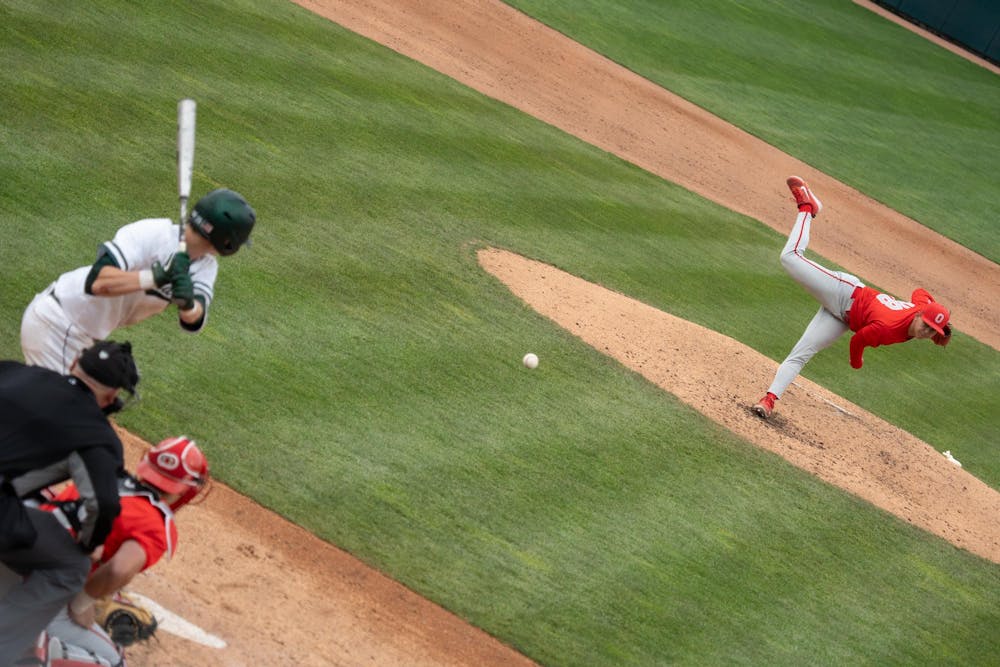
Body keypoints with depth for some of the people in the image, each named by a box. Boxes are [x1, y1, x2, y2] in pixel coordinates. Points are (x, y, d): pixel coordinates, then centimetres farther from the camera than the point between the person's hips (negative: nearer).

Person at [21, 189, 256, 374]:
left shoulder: (205, 266, -2)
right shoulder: (153, 234, -26)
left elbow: (193, 322, -20)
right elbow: (96, 282, -37)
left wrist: (188, 302, -42)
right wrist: (155, 277, -46)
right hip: (56, 324, -9)